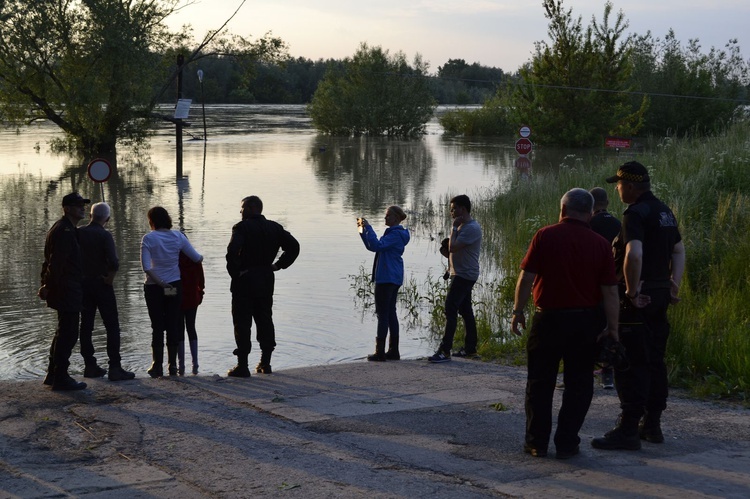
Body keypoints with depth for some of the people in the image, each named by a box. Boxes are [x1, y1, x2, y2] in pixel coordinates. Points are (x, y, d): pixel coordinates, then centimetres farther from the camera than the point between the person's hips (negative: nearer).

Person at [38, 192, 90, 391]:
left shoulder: (66, 229, 16)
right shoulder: (65, 231, -19)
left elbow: (53, 261, 19)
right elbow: (56, 263, -24)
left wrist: (47, 285, 18)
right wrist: (48, 286, -20)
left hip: (66, 291, 11)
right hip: (66, 291, -11)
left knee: (64, 333, 19)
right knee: (68, 334, -5)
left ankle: (53, 374, 27)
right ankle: (61, 378, 1)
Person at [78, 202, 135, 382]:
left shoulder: (78, 233, 2)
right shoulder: (104, 235, -13)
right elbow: (114, 262, -24)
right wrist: (109, 279, -9)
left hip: (83, 284, 5)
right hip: (101, 284, -5)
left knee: (86, 326, 12)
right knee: (112, 327, -1)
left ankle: (90, 366, 14)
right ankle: (115, 368, -7)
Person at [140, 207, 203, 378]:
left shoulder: (148, 239, -10)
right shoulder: (178, 237, -3)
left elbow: (146, 266, -17)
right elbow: (196, 258, 3)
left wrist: (159, 282, -11)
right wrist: (201, 257, 26)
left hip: (154, 287, -2)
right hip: (175, 285, 2)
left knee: (157, 326, 5)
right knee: (173, 325, 8)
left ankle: (157, 366, 7)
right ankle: (172, 365, 11)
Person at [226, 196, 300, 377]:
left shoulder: (242, 227, -10)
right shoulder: (274, 228, 8)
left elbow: (233, 250, -25)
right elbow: (293, 246, 4)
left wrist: (234, 272, -13)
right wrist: (278, 265, 7)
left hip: (244, 280, -6)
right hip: (266, 279, 6)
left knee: (242, 322, 0)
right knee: (265, 319, 15)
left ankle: (242, 365, 0)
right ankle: (265, 362, 18)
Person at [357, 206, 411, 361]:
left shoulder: (396, 234, -14)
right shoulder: (393, 233, 19)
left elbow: (377, 246, -26)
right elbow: (372, 247, 19)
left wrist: (368, 228, -21)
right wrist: (363, 230, 9)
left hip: (386, 279, -10)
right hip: (394, 279, 10)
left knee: (382, 314, -7)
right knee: (390, 313, 11)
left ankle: (380, 352, -7)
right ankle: (393, 351, 14)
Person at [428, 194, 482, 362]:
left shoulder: (471, 228, -18)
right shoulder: (463, 226, 15)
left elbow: (453, 247, -24)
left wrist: (454, 227, -15)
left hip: (464, 276, -11)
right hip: (461, 274, 11)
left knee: (451, 310, -13)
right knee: (465, 311, 13)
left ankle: (445, 351, -15)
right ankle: (470, 349, 19)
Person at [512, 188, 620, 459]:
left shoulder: (545, 236, -7)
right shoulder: (600, 244, -2)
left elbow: (526, 278, -9)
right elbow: (610, 290, -3)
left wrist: (518, 310, 3)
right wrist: (612, 328, 2)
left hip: (549, 318, -1)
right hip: (586, 322, 2)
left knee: (540, 383, 10)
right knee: (578, 385, 11)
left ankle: (537, 442, 13)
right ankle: (567, 443, 10)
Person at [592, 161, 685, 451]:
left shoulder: (635, 214, -16)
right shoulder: (664, 212, 14)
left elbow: (634, 255, -30)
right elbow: (679, 251, 20)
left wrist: (632, 291, -20)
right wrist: (673, 285, 15)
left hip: (638, 299, -9)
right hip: (660, 296, 9)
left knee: (631, 364, -6)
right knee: (654, 361, 15)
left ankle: (628, 429, -5)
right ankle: (652, 424, 22)